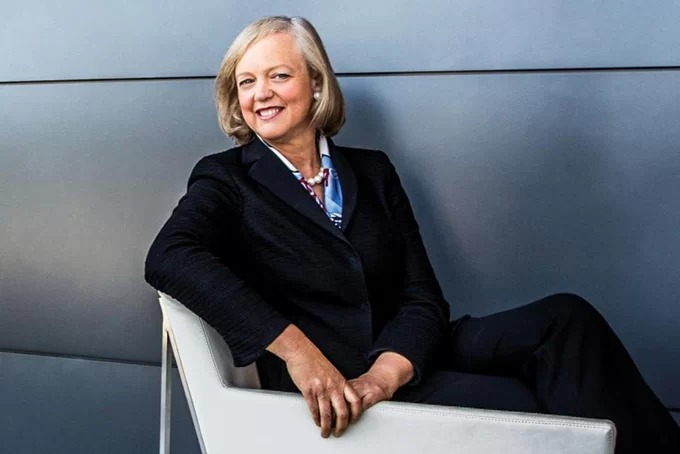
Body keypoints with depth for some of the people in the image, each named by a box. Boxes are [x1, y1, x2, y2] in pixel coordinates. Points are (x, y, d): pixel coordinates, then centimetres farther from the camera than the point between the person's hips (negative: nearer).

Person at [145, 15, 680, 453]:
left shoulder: (372, 171, 14)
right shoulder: (227, 178, 4)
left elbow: (424, 299, 4)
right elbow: (169, 257, -18)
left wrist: (382, 375, -17)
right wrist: (294, 347, -27)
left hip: (402, 363, 4)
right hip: (328, 392, -4)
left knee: (563, 318, -19)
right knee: (524, 405, -26)